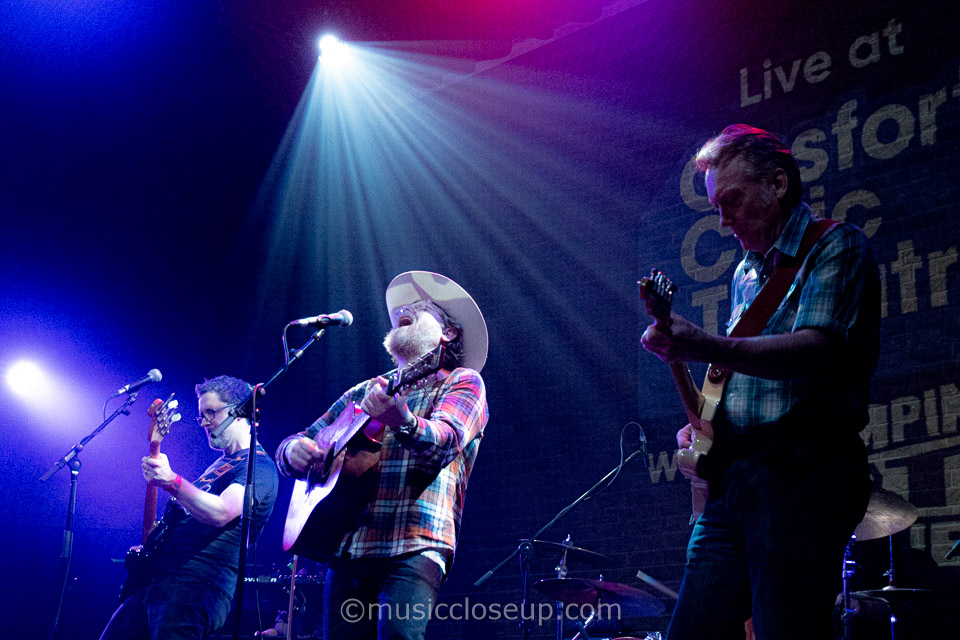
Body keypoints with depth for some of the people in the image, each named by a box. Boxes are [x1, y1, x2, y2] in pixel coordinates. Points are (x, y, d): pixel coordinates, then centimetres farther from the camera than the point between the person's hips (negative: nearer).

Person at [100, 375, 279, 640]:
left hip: (196, 591, -10)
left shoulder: (258, 466, -9)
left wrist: (171, 481, -31)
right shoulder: (221, 464, 24)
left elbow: (220, 513, -26)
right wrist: (148, 546, 18)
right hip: (157, 582, 10)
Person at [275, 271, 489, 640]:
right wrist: (293, 450, -1)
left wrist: (402, 422, -35)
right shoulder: (364, 393, 24)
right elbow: (303, 441, 24)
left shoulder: (462, 381, 8)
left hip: (412, 550, -5)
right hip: (346, 548, 6)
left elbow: (446, 441, -13)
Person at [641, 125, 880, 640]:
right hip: (732, 477, 8)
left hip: (802, 473, -8)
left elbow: (816, 350, -19)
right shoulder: (746, 273, 23)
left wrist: (707, 348, -33)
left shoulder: (835, 246, -1)